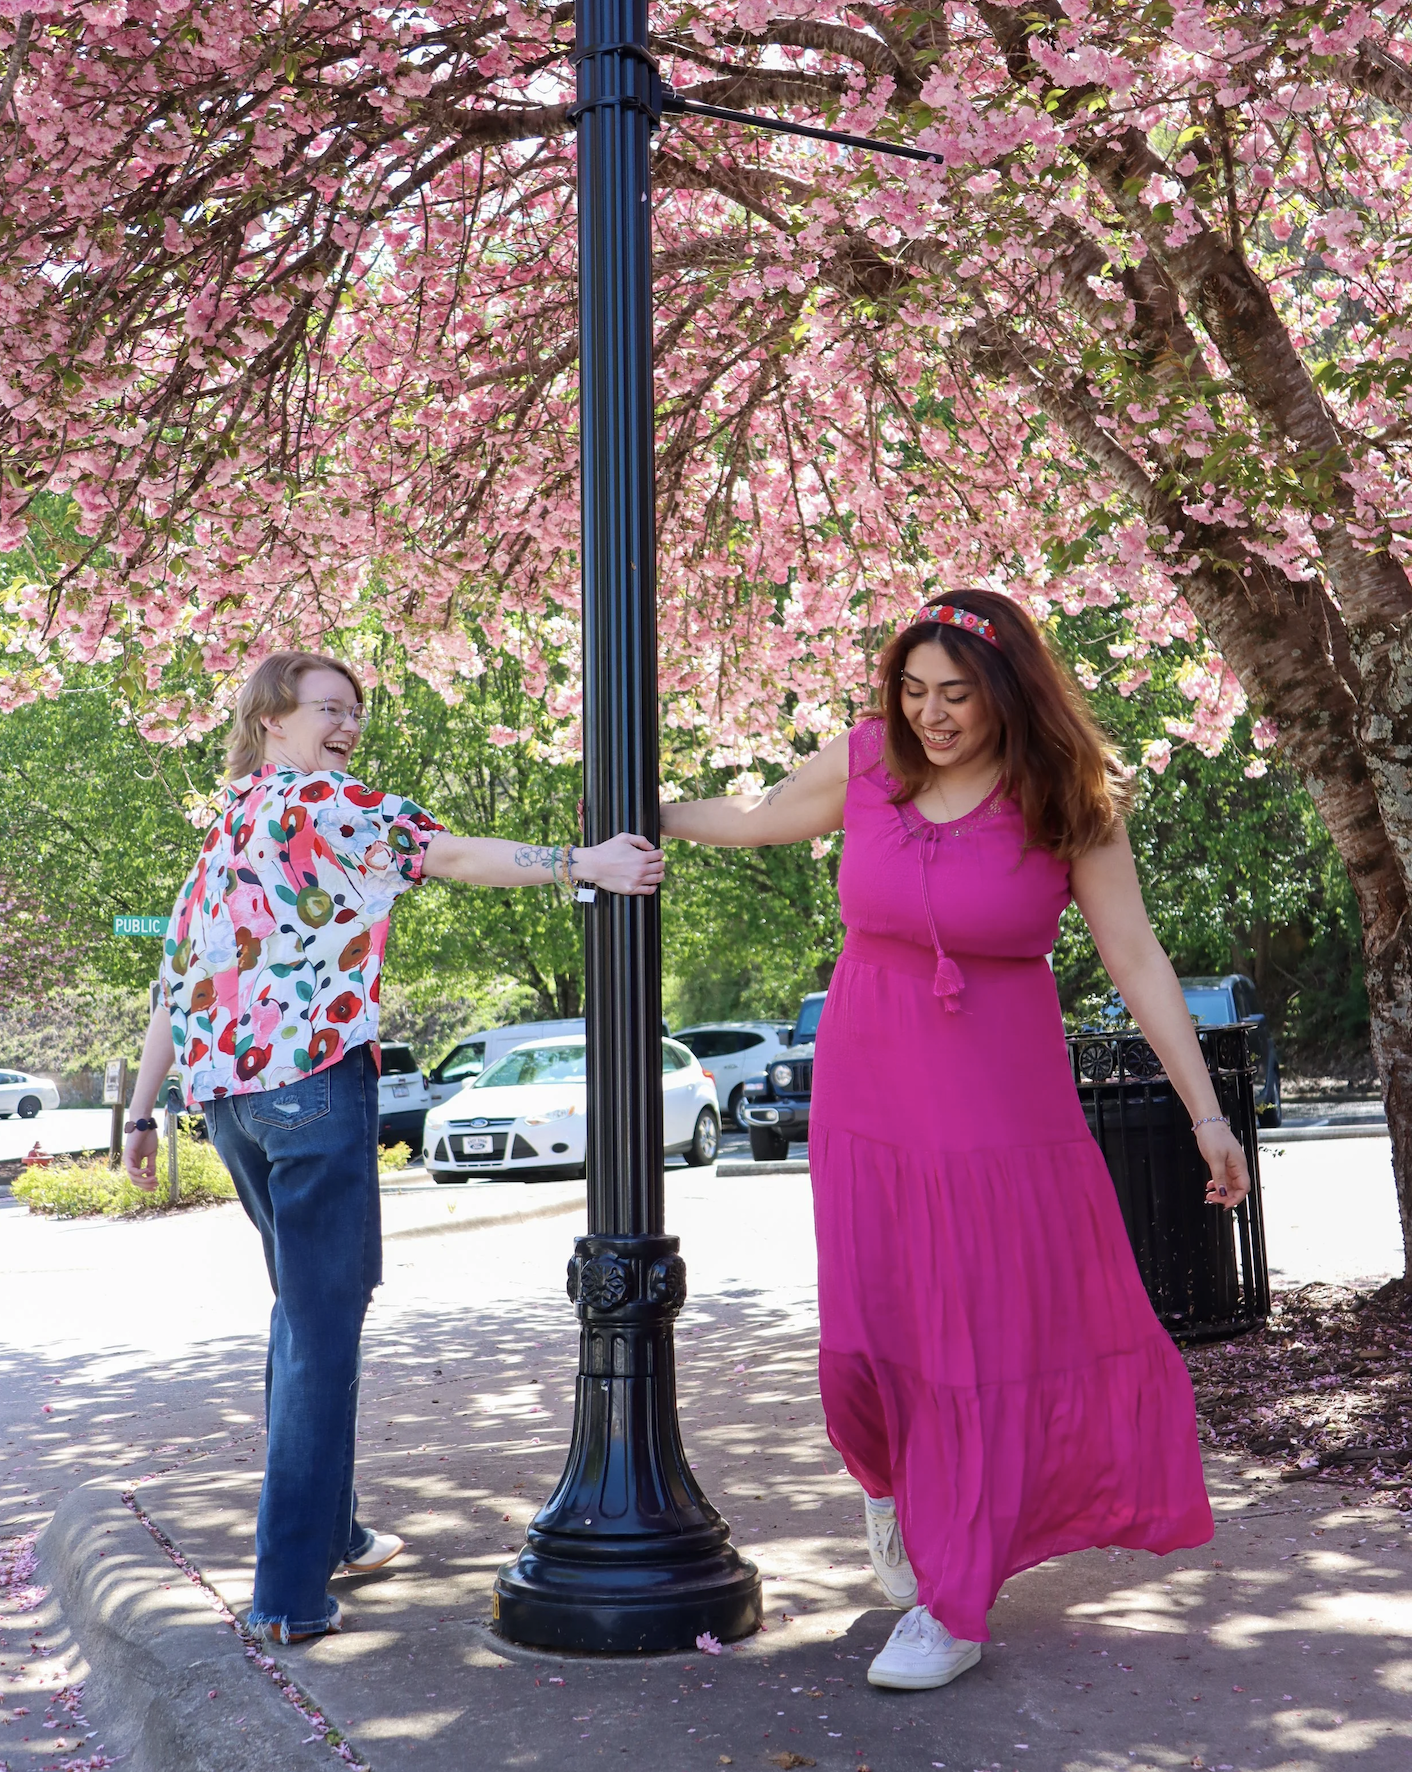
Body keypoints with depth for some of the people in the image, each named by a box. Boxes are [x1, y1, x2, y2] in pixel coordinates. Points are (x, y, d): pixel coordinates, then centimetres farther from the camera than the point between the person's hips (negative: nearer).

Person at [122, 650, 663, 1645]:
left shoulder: (225, 832, 21)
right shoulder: (321, 801, -4)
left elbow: (178, 982, 20)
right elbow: (449, 855, -18)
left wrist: (143, 1114, 22)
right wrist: (583, 863, -23)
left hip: (228, 1093, 9)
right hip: (314, 1080, -9)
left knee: (305, 1310, 21)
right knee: (323, 1329, -5)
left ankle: (327, 1533, 31)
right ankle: (291, 1593, -4)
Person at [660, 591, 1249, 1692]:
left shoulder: (1068, 803, -8)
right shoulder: (866, 760, -1)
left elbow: (1136, 958, -6)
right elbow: (757, 818, 18)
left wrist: (1206, 1113, -6)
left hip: (1000, 1102, -2)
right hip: (867, 1096, 2)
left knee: (986, 1341, 1)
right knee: (865, 1337, 1)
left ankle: (951, 1609, 15)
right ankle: (896, 1485, 38)